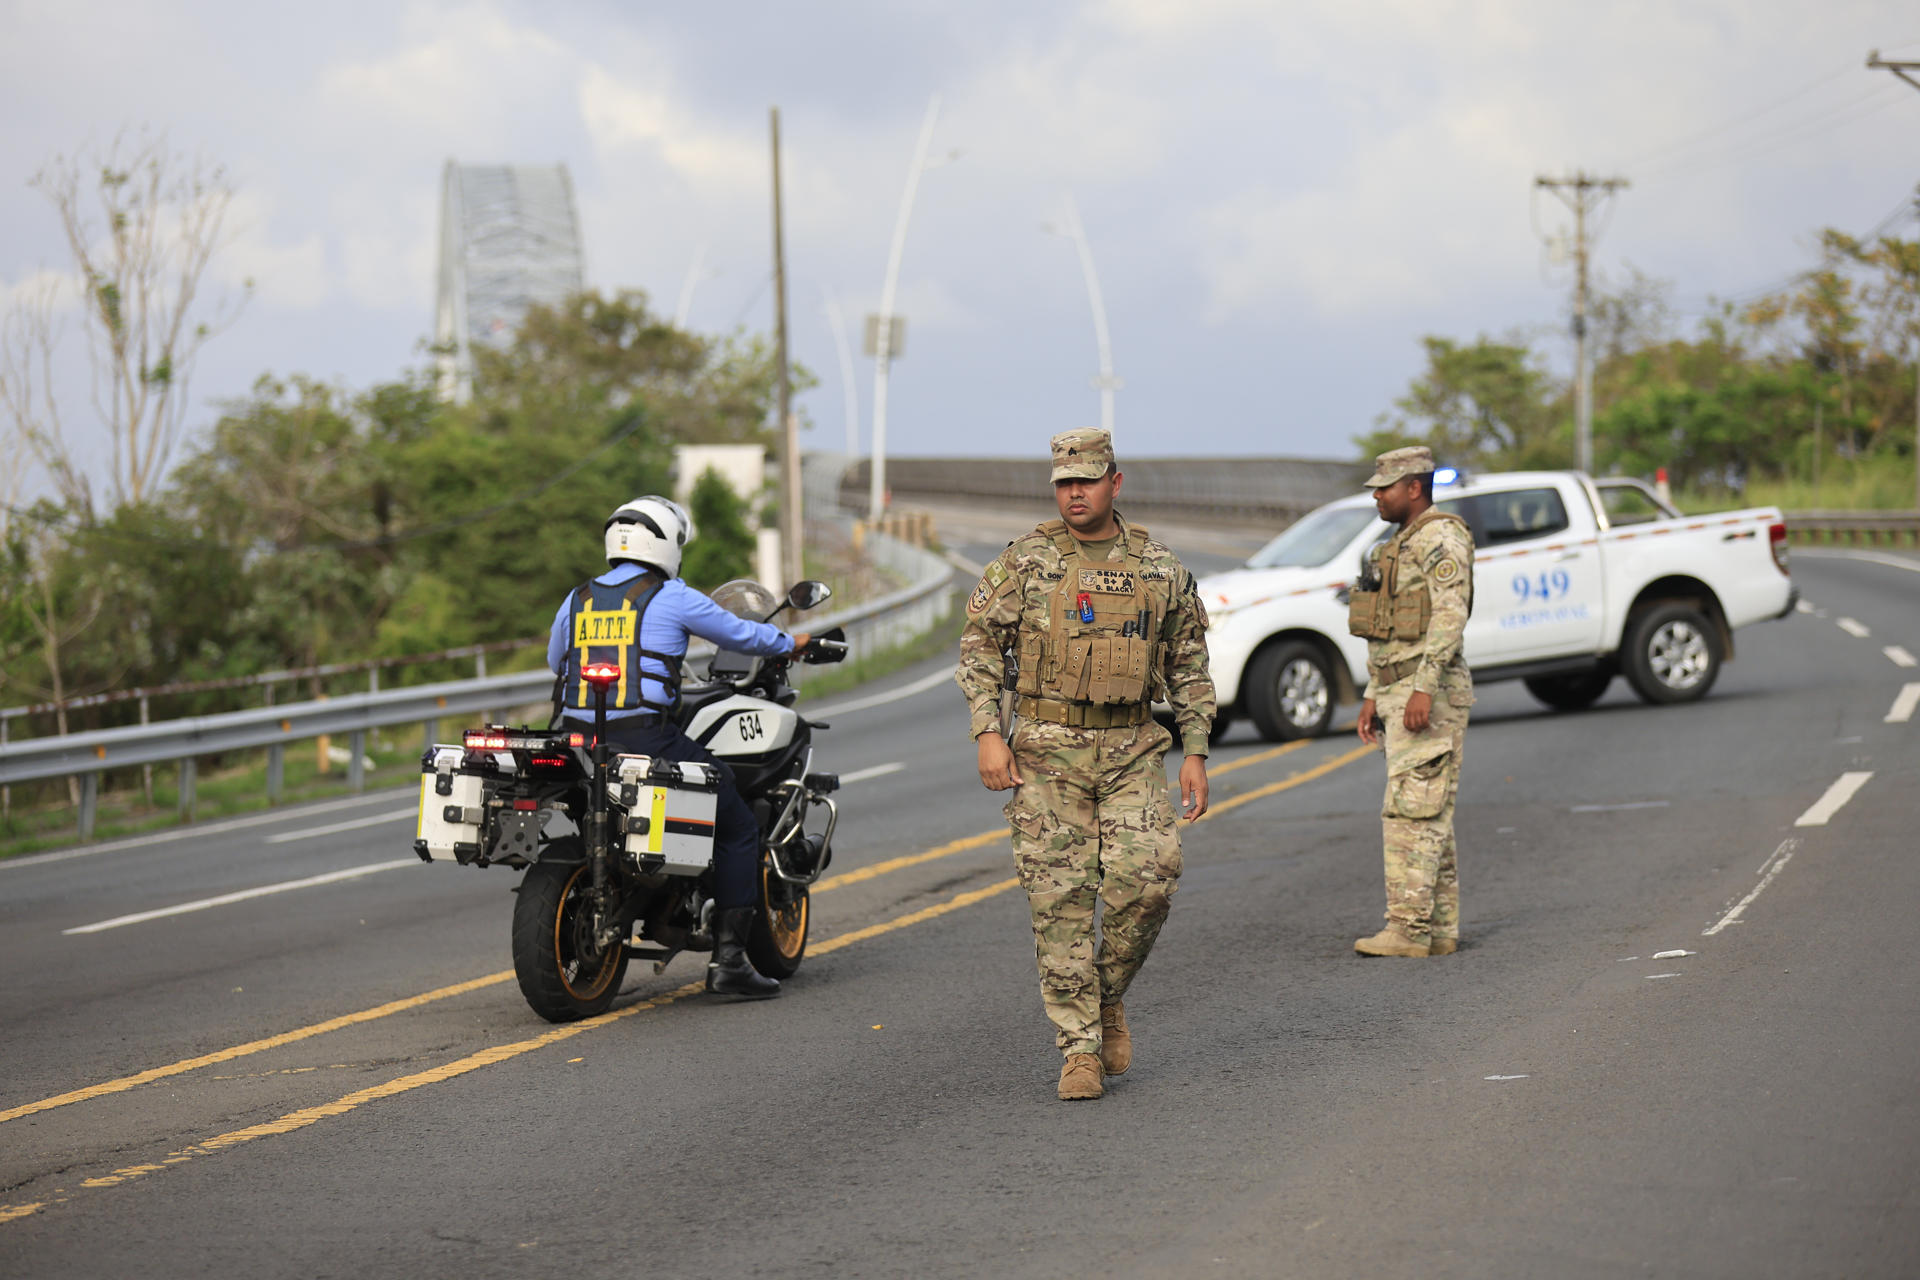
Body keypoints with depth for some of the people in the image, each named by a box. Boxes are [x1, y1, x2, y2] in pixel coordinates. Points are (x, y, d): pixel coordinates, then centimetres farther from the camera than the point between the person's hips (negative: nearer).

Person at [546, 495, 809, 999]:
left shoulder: (576, 601, 12)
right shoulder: (671, 597, -2)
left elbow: (556, 662, 28)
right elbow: (740, 634, 8)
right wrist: (791, 642, 28)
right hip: (646, 739, -5)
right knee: (738, 829, 7)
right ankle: (728, 959, 1)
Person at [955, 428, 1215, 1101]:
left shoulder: (1158, 567, 6)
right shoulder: (1025, 561, 1)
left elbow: (1189, 666, 12)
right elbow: (979, 646, 2)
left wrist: (1195, 753, 6)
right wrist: (988, 734, -8)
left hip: (1132, 749, 1)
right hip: (1047, 750, -1)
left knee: (1146, 881, -14)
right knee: (1059, 901, -3)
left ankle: (1108, 997, 13)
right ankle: (1079, 1048, 4)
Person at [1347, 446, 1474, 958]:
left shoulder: (1441, 537, -10)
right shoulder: (1404, 543, 21)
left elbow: (1449, 618, -20)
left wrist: (1424, 688, -26)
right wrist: (1374, 697, 20)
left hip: (1429, 697, -10)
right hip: (1399, 693, 10)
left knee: (1412, 811, -13)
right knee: (1429, 817, 9)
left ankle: (1409, 928, -15)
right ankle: (1440, 928, 11)